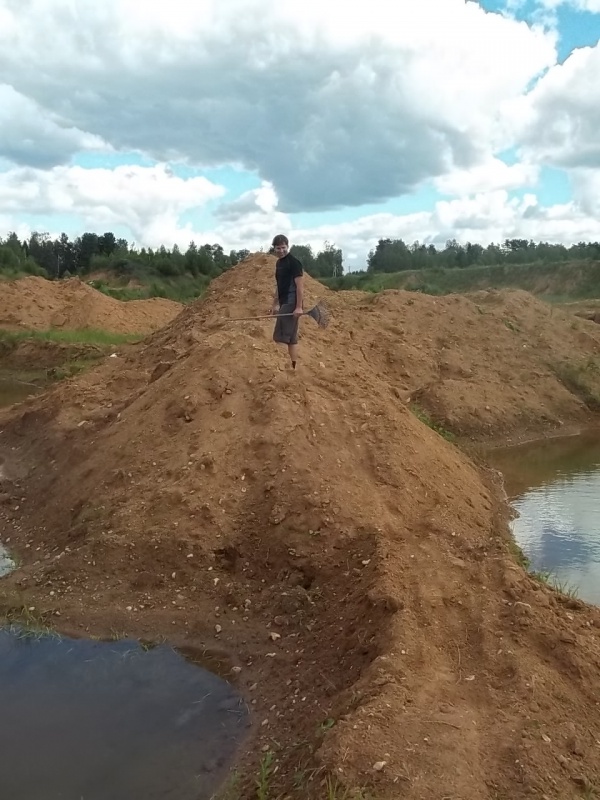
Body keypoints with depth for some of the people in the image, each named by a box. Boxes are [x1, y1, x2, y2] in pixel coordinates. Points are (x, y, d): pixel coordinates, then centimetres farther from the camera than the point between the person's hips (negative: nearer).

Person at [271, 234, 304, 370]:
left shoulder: (294, 262, -11)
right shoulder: (279, 263, 16)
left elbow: (300, 286, -16)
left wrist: (299, 307, -21)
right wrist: (275, 304, 21)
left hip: (291, 303, -9)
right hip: (284, 303, 9)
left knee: (280, 337, -13)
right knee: (291, 338, 9)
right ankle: (292, 366, 11)